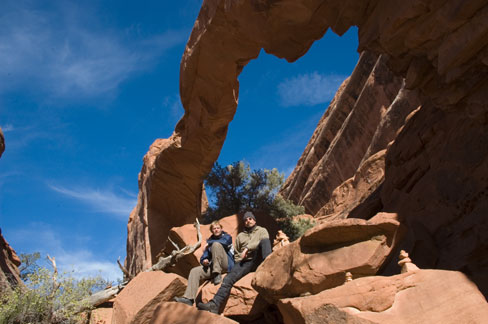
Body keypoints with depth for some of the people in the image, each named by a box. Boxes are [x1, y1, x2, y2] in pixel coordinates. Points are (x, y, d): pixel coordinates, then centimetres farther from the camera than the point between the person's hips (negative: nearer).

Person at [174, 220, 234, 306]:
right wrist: (204, 261, -9)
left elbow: (224, 242, -18)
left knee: (216, 244, -26)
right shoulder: (210, 240, 23)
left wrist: (209, 243, -8)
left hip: (226, 265, -5)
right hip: (213, 266, 5)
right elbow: (204, 256, 16)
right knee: (194, 271, -14)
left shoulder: (227, 237, 10)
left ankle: (217, 274, -29)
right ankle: (189, 298, -24)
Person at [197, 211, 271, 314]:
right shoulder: (240, 236, 30)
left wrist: (247, 248, -12)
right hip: (245, 262, 3)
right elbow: (236, 253, 28)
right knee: (229, 278, -25)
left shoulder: (262, 230, 20)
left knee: (264, 240, -31)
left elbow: (264, 242, -2)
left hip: (257, 260, -3)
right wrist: (239, 261, 6)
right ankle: (214, 304, -38)